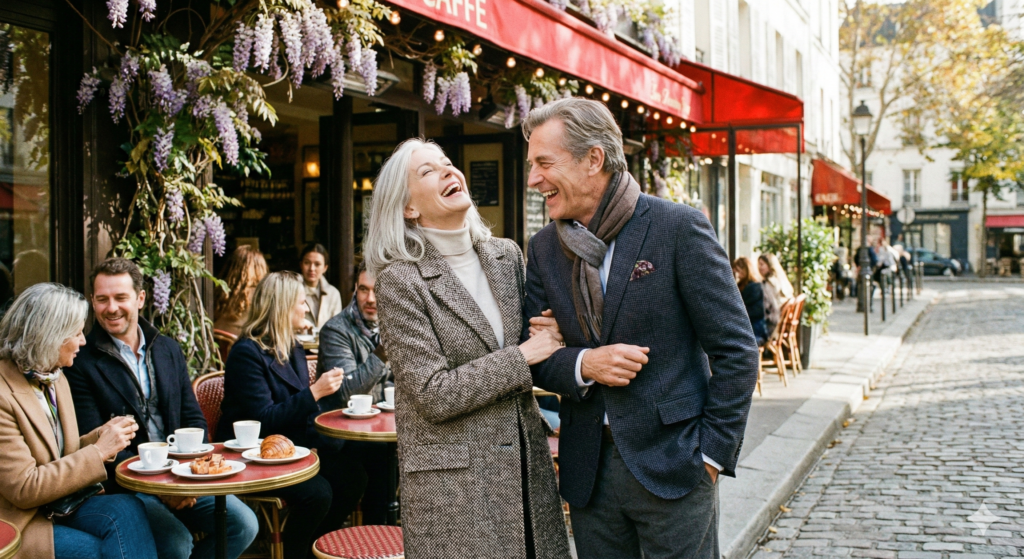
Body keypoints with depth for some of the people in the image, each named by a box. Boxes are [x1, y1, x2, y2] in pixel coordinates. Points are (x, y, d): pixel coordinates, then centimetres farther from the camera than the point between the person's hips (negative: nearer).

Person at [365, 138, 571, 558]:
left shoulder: (506, 255, 6)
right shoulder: (400, 279, -12)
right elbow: (435, 394, -17)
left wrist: (551, 337, -3)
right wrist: (522, 358, -14)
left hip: (527, 462, 6)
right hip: (452, 480, -5)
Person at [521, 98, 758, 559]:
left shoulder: (679, 228, -9)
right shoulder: (543, 248, 5)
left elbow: (736, 350, -7)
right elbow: (535, 359, 8)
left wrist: (712, 452, -8)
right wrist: (584, 364, -13)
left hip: (672, 466, -4)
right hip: (587, 473, 4)